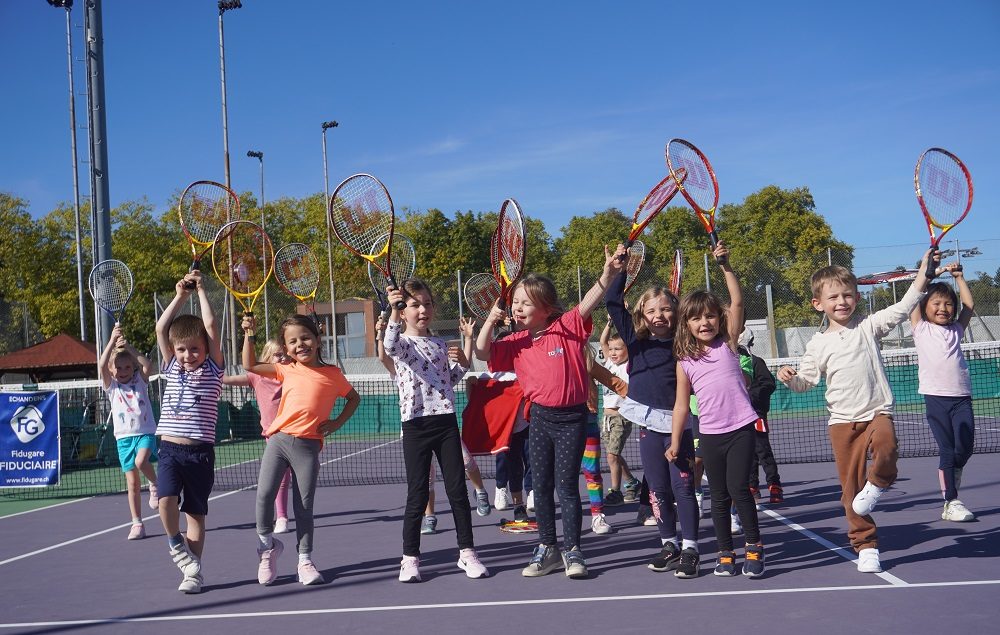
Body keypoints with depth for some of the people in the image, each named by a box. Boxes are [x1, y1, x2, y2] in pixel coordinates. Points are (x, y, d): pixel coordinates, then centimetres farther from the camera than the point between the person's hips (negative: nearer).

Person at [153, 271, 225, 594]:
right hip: (170, 448, 2)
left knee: (195, 512, 4)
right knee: (167, 499, -20)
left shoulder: (212, 370, 4)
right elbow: (161, 329, 5)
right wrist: (180, 295, 3)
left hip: (200, 451, -2)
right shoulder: (172, 368, 12)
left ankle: (193, 570, 15)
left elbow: (211, 328, -4)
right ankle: (177, 546, 7)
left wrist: (200, 290, 3)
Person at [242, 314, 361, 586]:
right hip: (278, 439, 1)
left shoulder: (332, 374, 3)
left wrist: (336, 423, 6)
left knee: (305, 505, 4)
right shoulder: (286, 370, 8)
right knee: (264, 495, -8)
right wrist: (249, 336, 4)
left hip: (308, 446, -1)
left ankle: (305, 560, 15)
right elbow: (249, 366, 12)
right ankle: (267, 545, 16)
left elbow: (354, 398, 17)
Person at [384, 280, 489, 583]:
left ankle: (467, 552, 14)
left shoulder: (440, 344, 14)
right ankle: (410, 558, 12)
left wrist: (462, 363, 5)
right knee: (417, 495, 0)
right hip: (415, 425, -4)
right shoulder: (402, 343, -2)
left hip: (446, 422, 4)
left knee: (458, 490, 5)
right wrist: (394, 312, -44)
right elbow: (391, 344, -28)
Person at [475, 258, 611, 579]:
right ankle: (547, 548, 22)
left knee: (567, 484, -1)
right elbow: (483, 352, -1)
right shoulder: (516, 343, 5)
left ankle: (572, 551, 11)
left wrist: (608, 271, -29)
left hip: (572, 417, -4)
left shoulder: (568, 327, -5)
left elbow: (590, 300, -15)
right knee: (541, 485, 10)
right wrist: (491, 320, -11)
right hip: (540, 417, 4)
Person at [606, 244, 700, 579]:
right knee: (658, 488, 9)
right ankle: (669, 544, 20)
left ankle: (690, 549, 2)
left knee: (682, 487, -2)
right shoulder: (635, 339, 6)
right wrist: (618, 271, -5)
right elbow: (613, 304, 4)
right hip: (648, 423, 3)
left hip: (677, 422, -3)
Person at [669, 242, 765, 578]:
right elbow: (682, 404, 8)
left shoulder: (728, 344, 1)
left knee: (738, 488, -7)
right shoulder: (685, 361, 4)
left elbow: (737, 302, -10)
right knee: (719, 496, 8)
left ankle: (754, 547, 9)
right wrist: (675, 443, 6)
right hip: (709, 434, 2)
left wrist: (725, 264, -15)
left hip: (741, 428, -2)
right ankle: (725, 553, 18)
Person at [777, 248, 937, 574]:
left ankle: (878, 483, -2)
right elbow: (806, 381, 9)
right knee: (851, 487, 3)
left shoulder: (868, 326, 4)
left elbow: (902, 308, -2)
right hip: (842, 421, 1)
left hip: (877, 412, -1)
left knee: (885, 447, -35)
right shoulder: (818, 344, 5)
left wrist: (923, 273, -10)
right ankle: (866, 546, 17)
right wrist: (790, 378, -13)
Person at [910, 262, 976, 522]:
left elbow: (968, 304, 18)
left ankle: (952, 477, 27)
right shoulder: (921, 328, 8)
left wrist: (958, 276, 20)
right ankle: (950, 503, 2)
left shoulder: (956, 330, 17)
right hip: (935, 396, -3)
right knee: (947, 450, -3)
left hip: (961, 396, 3)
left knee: (966, 446, -3)